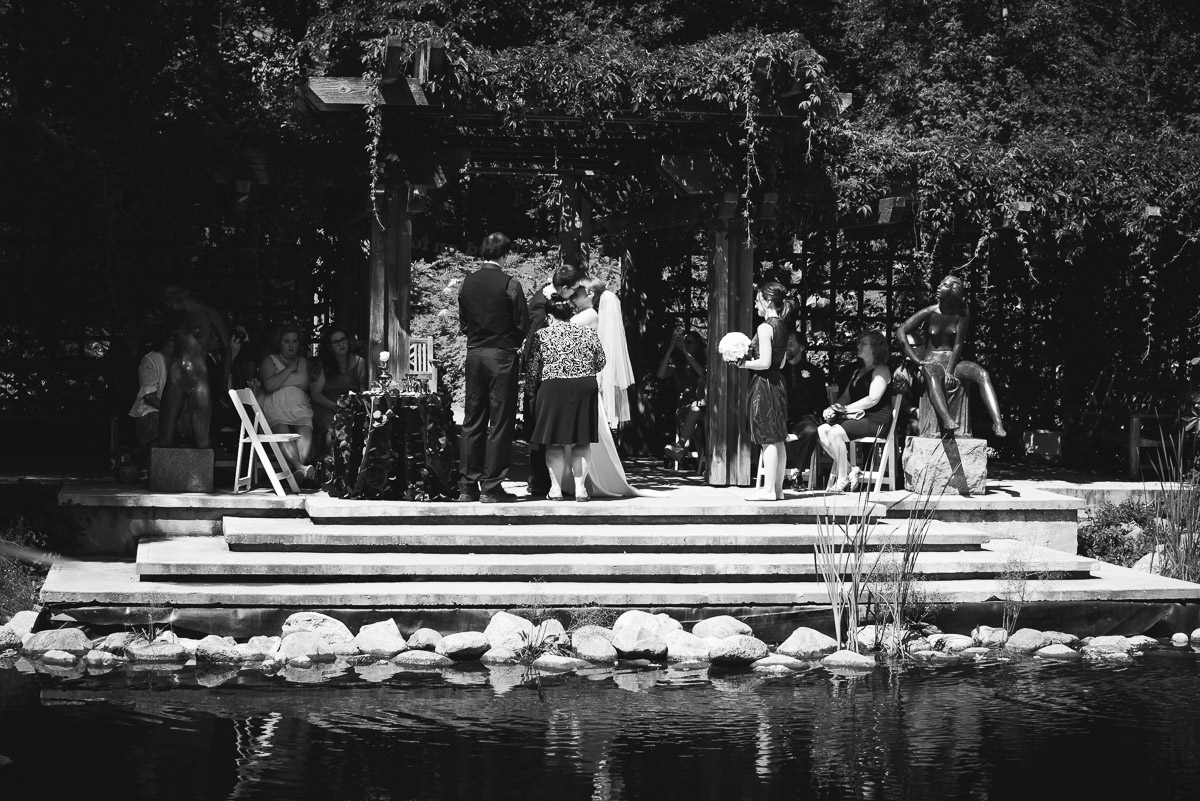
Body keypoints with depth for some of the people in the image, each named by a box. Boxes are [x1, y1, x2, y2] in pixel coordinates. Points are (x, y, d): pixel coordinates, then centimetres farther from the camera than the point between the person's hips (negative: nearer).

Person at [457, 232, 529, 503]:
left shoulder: (467, 283, 4)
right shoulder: (510, 284, -11)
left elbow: (463, 323, 11)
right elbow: (523, 325, -7)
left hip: (474, 354, 5)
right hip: (502, 356, -5)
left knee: (472, 420, 10)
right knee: (500, 422, 0)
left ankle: (468, 486, 12)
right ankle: (491, 488, -1)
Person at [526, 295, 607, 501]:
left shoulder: (542, 336, 0)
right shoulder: (588, 334, 6)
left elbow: (532, 372, 1)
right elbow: (600, 364, 15)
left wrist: (535, 384, 22)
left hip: (554, 389, -2)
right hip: (585, 389, 2)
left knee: (555, 443, 6)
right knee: (582, 442, 10)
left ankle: (556, 489, 6)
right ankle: (580, 489, 8)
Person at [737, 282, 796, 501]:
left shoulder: (765, 328, -14)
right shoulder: (782, 327, 12)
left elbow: (765, 362, -21)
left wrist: (745, 364, -6)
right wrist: (751, 359, 16)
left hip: (764, 383, -9)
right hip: (778, 382, 9)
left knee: (768, 440, -8)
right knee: (777, 439, 10)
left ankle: (768, 490, -8)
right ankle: (778, 488, 14)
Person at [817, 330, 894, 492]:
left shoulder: (881, 370, -3)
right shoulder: (858, 372, 25)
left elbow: (873, 399, -16)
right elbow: (846, 396, 21)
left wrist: (846, 409, -17)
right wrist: (832, 409, -1)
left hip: (876, 420, -9)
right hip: (857, 418, 9)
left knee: (835, 433, -29)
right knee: (821, 431, -12)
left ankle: (842, 480, -20)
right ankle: (850, 470, -10)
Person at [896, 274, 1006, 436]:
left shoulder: (962, 313, 1)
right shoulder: (929, 313, -2)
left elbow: (959, 344, -3)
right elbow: (901, 333, -5)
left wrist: (950, 371, -15)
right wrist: (916, 360, -11)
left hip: (954, 362, 2)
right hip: (932, 361, -2)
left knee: (982, 374, -28)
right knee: (932, 376, -40)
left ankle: (997, 423, -42)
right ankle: (947, 420, -64)